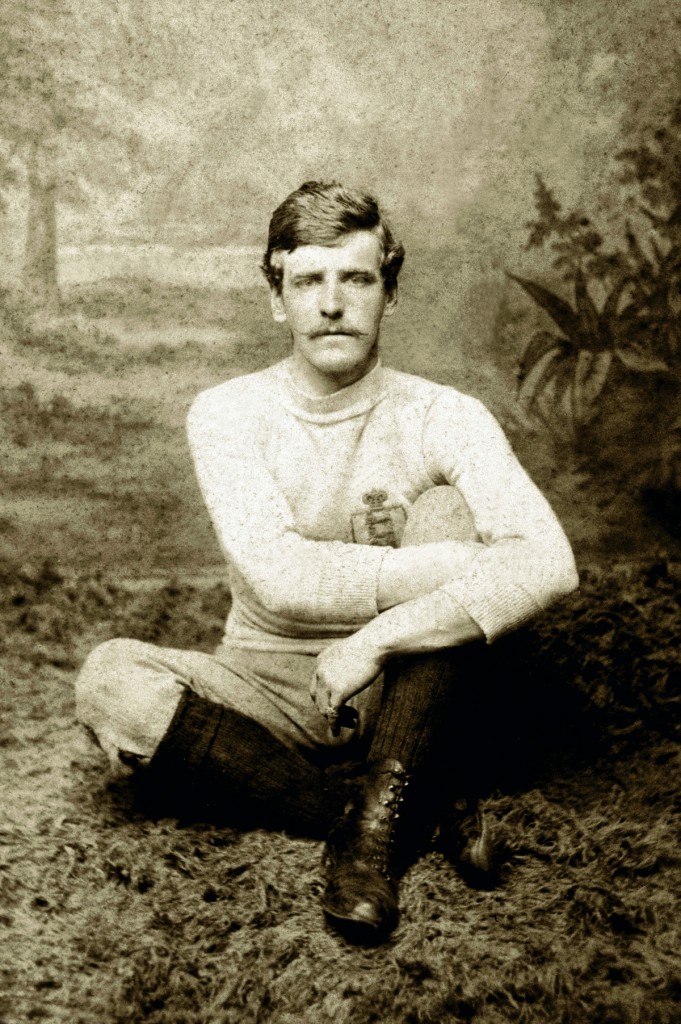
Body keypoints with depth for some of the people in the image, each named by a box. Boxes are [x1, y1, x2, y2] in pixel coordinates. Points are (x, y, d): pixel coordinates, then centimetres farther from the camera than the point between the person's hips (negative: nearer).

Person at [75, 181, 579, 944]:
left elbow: (548, 564, -27)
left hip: (398, 700, 0)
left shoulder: (443, 418, -10)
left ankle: (378, 815, -23)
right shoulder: (226, 414, -9)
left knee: (445, 512, -22)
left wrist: (375, 639, -33)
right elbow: (280, 579, -24)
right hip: (269, 694, 1)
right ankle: (418, 809, -18)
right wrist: (462, 564, -26)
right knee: (111, 678, -26)